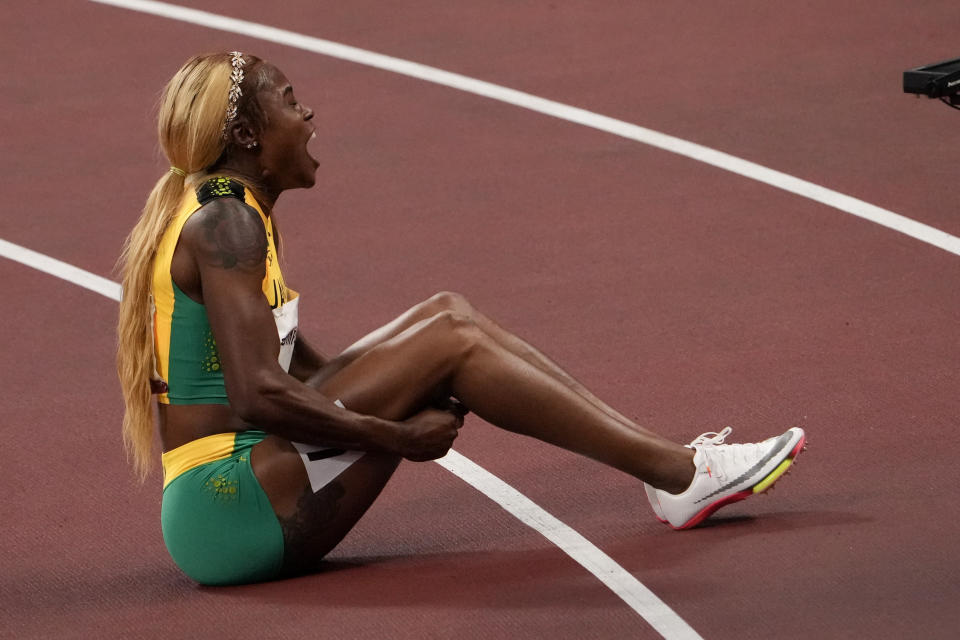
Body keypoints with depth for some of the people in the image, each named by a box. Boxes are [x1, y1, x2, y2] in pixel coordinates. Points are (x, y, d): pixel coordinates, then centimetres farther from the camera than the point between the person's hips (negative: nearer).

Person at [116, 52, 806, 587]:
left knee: (448, 315, 7)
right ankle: (678, 473, -8)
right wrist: (399, 437, -16)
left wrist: (400, 390, 8)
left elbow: (298, 363, 24)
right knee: (450, 341, -13)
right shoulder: (226, 224, -15)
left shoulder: (220, 210, 17)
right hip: (228, 511, -10)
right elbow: (258, 395, -25)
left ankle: (665, 460, 3)